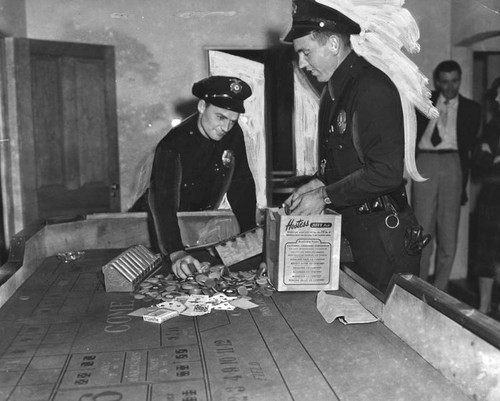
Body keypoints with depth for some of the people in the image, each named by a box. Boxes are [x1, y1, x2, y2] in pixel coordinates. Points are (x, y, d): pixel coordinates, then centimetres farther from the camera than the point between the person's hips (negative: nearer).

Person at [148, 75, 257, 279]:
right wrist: (176, 253, -54)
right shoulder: (173, 146, -29)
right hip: (174, 226, -4)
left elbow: (242, 185, -6)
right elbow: (163, 201, -40)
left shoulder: (233, 134, -11)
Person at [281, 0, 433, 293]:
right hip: (351, 229, 9)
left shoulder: (373, 89, -19)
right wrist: (317, 184, 2)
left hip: (383, 233, -9)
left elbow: (386, 172, -24)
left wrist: (325, 196, -18)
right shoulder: (334, 89, 12)